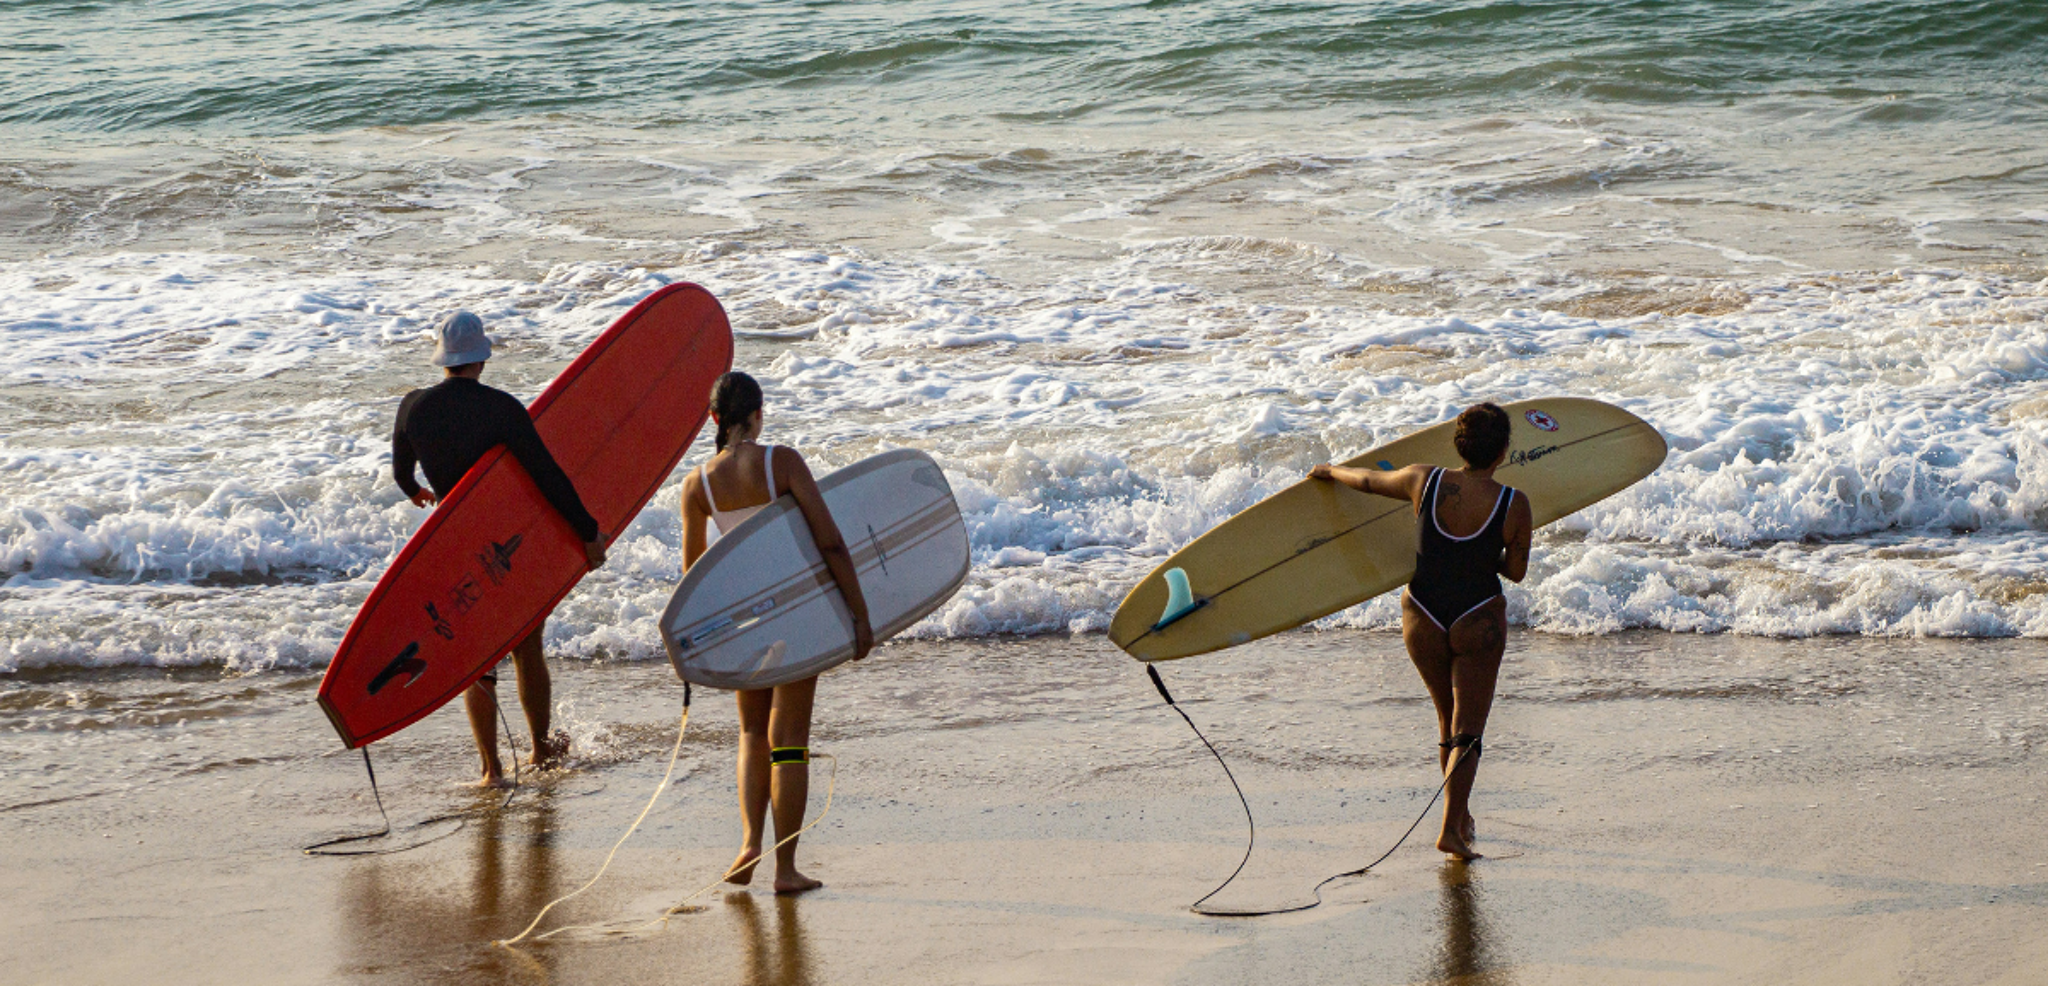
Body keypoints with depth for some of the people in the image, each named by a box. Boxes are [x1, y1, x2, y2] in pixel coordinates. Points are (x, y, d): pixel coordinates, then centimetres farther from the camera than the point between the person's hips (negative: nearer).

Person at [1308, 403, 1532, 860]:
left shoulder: (1424, 482, -11)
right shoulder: (1513, 505, -16)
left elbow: (1367, 480, 6)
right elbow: (1516, 571, -4)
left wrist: (1331, 471, 26)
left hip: (1423, 617, 3)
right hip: (1479, 622, -3)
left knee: (1448, 719, 22)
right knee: (1467, 730, 4)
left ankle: (1461, 816, 33)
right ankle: (1451, 829, -9)